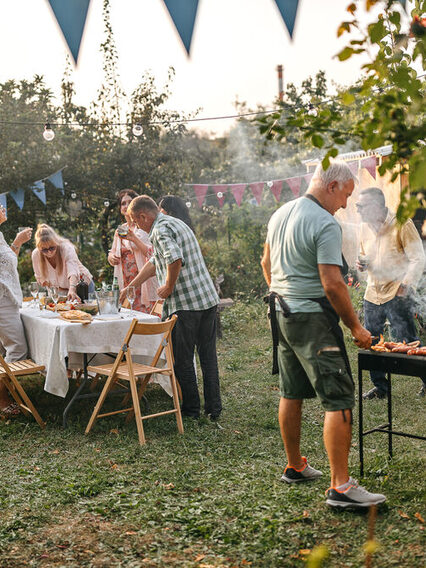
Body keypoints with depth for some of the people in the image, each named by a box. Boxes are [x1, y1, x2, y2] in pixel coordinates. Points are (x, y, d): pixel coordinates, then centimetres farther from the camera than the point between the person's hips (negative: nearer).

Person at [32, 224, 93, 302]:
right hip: (61, 291, 3)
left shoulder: (67, 248, -29)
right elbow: (41, 278, -3)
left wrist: (72, 290, -62)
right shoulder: (36, 254, -17)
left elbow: (73, 271, -44)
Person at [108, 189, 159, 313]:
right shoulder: (120, 231, 16)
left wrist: (134, 239, -22)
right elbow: (113, 253, 27)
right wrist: (111, 257, 4)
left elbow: (151, 254, -12)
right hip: (126, 286, 5)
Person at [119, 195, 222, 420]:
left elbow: (175, 259, -30)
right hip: (208, 299, 9)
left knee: (183, 359, 6)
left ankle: (191, 408, 15)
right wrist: (129, 287, 34)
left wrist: (168, 287, -14)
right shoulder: (175, 223, 21)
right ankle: (214, 408, 17)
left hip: (184, 303, -9)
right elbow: (154, 262, 29)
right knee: (208, 355, 12)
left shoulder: (161, 229, -10)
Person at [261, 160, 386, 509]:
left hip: (282, 312, 9)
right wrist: (355, 327, -13)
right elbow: (332, 285, -22)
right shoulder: (326, 225, -17)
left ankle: (295, 467, 30)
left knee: (291, 393, 17)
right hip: (313, 317, -9)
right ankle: (341, 487, -8)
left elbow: (267, 264, 20)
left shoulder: (280, 214, 10)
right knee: (339, 399, -7)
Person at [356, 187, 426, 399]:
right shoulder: (365, 227, 11)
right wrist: (362, 263, 3)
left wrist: (407, 283, -21)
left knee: (406, 342, -5)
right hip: (372, 294, 7)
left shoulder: (402, 225, -10)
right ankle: (380, 386, 22)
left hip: (397, 294, -6)